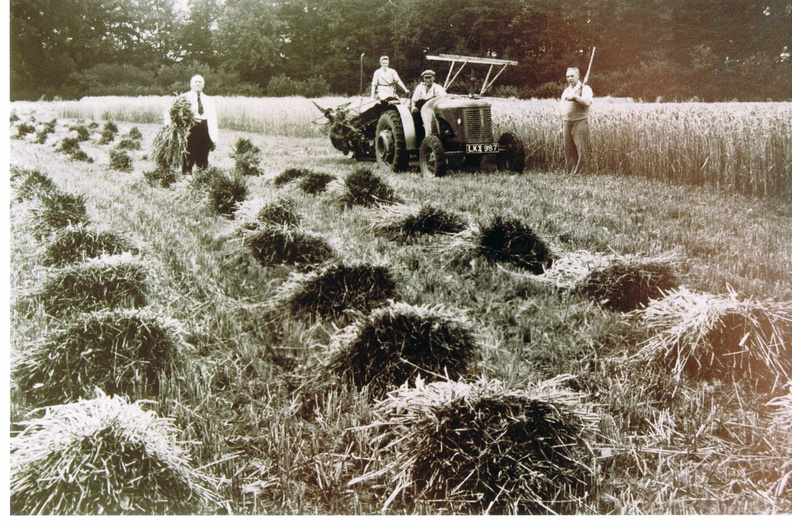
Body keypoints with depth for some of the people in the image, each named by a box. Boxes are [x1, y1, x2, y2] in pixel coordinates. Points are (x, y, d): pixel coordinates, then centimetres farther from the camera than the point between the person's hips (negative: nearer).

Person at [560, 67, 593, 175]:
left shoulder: (585, 88, 2)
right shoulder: (566, 91, 22)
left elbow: (587, 103, -15)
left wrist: (575, 96, -19)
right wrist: (561, 126, 20)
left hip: (579, 122, -6)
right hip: (566, 122, 6)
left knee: (581, 149, -9)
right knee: (568, 149, 4)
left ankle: (580, 171, -6)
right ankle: (570, 172, 9)